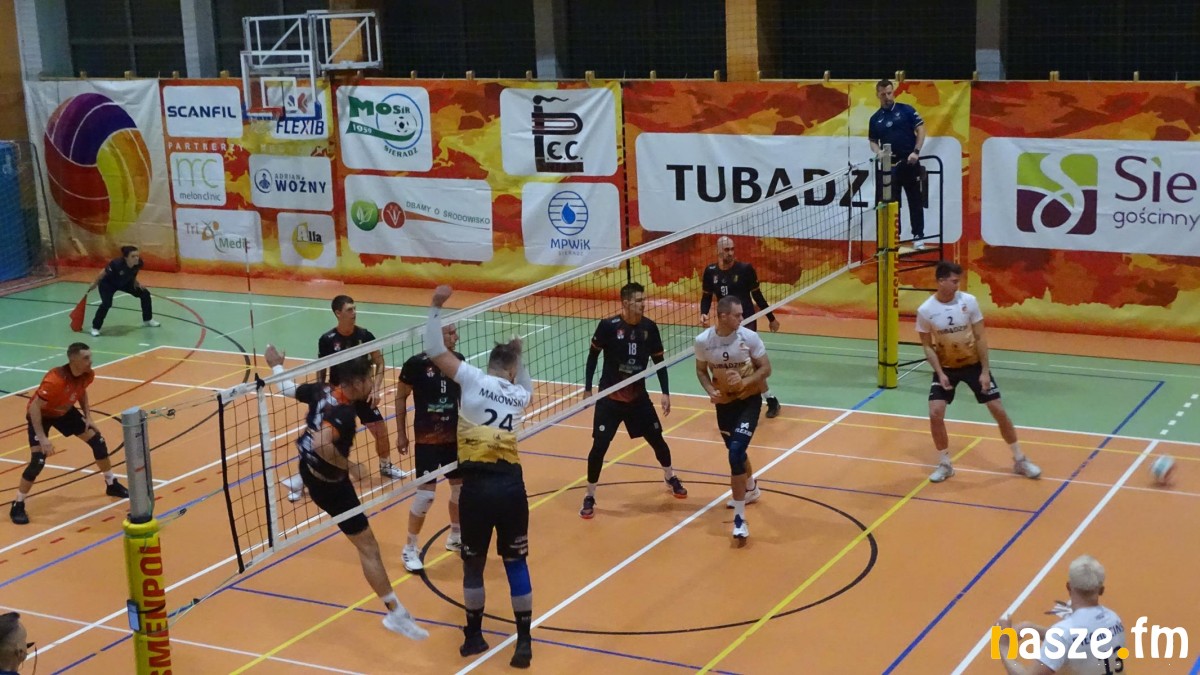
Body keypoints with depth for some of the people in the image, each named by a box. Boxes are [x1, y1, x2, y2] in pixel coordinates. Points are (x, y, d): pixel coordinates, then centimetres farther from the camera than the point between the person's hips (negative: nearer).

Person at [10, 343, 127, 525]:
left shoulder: (87, 375, -18)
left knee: (97, 440, 5)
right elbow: (34, 407, -35)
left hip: (65, 412, 7)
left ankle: (111, 484, 26)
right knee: (38, 461, -19)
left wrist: (88, 417, -2)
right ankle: (17, 506, -2)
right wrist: (42, 438, -37)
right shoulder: (55, 381, -40)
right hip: (40, 415, -7)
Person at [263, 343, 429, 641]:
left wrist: (276, 365, 28)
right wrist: (351, 467, -34)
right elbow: (323, 445, -46)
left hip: (308, 465, 8)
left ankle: (300, 484, 83)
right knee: (368, 546, -7)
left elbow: (288, 389, 9)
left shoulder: (323, 390, -9)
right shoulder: (344, 413, -32)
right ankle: (395, 613, -6)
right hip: (328, 482, -8)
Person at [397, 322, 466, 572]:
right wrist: (401, 434, -4)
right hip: (427, 439, -5)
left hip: (455, 436, 5)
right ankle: (410, 549, 9)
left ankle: (455, 537, 37)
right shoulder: (416, 364, -16)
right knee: (426, 494, -8)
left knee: (461, 486, 14)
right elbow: (401, 397, -5)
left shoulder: (458, 360, -2)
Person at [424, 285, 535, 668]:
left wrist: (436, 307, 6)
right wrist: (517, 357, 39)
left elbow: (434, 350, 2)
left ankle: (474, 636, 26)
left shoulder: (474, 379, 1)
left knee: (474, 564, 13)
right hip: (511, 484, 2)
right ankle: (524, 642, 11)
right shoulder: (520, 395, 12)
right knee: (516, 563, 11)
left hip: (477, 485, -2)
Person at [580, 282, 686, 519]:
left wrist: (665, 393, 1)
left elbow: (659, 361, 5)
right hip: (609, 398, -3)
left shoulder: (650, 327, -6)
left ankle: (670, 478, 39)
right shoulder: (608, 326, -16)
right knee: (599, 446, -8)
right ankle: (590, 497, 8)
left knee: (657, 439, 11)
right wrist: (588, 388, -4)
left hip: (638, 396, 3)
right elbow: (593, 355, -4)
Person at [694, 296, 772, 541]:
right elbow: (701, 370, 3)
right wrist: (711, 390, -15)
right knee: (736, 452, 21)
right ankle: (751, 489, 53)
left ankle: (739, 518, -11)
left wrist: (745, 381, -27)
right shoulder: (703, 341, -13)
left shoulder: (749, 337, -18)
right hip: (724, 402, 3)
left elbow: (766, 369, -9)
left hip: (749, 400, -3)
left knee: (736, 453, -18)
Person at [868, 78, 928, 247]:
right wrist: (878, 151, -9)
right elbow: (873, 141, 13)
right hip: (889, 166, 3)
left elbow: (921, 129, -3)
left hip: (910, 163, -3)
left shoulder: (906, 110, -1)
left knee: (915, 201, 1)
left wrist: (916, 151, -13)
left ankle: (918, 236, 6)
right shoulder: (875, 119, 8)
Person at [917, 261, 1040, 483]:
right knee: (935, 414, -13)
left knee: (998, 410, 0)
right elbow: (927, 346, -6)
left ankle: (1020, 460, 16)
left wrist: (985, 371, -12)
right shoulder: (925, 311, -16)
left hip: (974, 364, 0)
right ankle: (944, 464, 7)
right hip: (945, 367, 0)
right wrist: (940, 373, -17)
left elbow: (980, 337, -8)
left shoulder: (969, 301, -14)